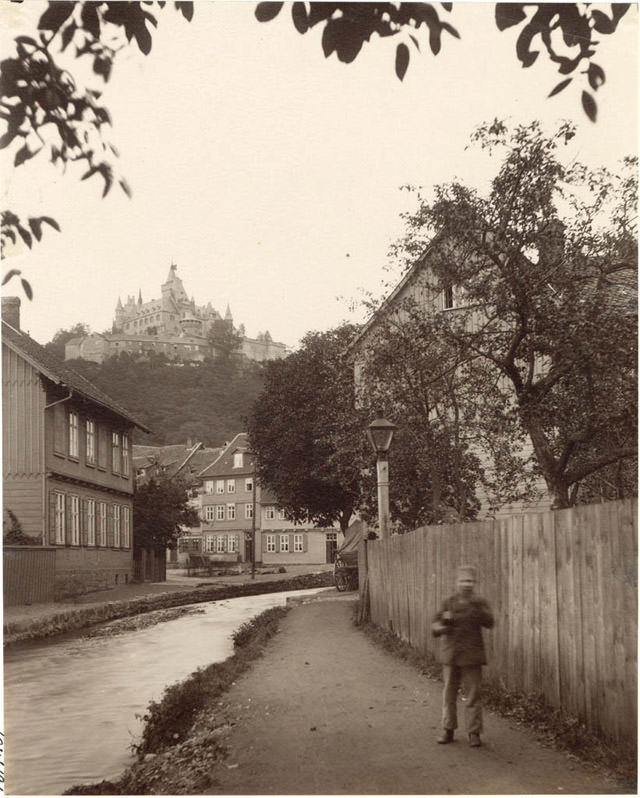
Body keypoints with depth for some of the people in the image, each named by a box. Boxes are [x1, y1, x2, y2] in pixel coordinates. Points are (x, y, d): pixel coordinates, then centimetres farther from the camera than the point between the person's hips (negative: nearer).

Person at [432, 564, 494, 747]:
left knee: (473, 695, -2)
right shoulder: (448, 603, 5)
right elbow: (435, 627, 4)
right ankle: (448, 730, 18)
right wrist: (442, 626, -19)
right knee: (449, 694, 8)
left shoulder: (479, 603, 1)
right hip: (450, 655, 2)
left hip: (471, 656, -2)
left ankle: (474, 733, 5)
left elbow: (489, 623, -15)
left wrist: (474, 606, -29)